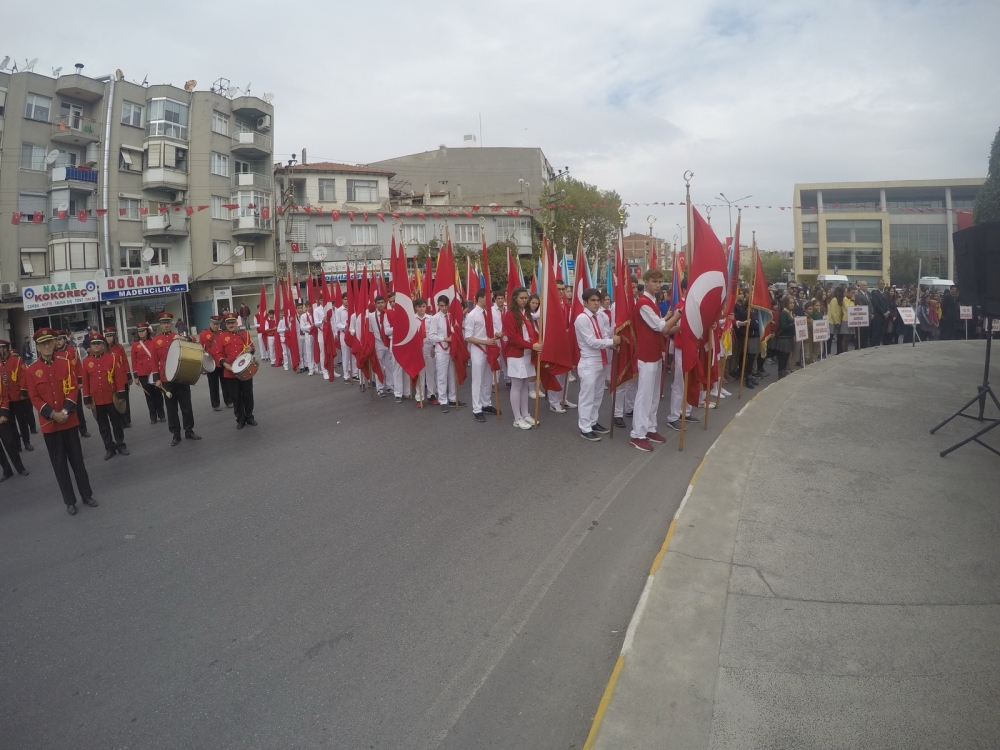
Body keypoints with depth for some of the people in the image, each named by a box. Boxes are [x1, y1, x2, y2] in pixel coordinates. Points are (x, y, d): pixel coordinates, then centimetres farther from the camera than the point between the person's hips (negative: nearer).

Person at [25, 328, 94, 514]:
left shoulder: (66, 363, 0)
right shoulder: (32, 370, -2)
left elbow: (73, 389, -3)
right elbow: (34, 398, -3)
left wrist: (65, 411, -15)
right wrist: (52, 414, -15)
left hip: (69, 420, 1)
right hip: (49, 423, 0)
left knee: (77, 459, 8)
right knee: (59, 463, 7)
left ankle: (87, 495, 20)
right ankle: (70, 501, 16)